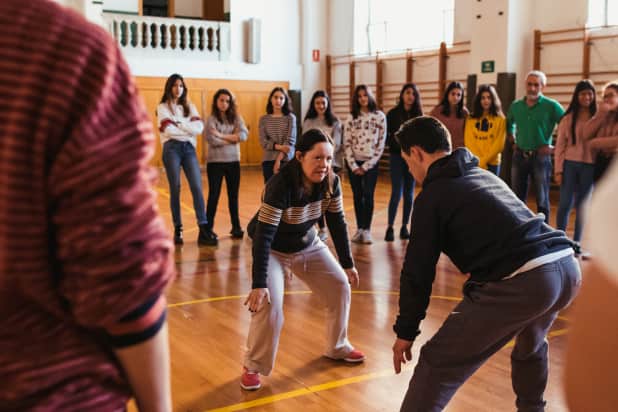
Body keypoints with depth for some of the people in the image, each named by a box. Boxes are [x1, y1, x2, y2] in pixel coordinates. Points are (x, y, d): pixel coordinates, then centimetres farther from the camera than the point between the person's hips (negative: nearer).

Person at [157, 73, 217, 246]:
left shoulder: (190, 106, 17)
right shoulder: (163, 107, 6)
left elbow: (199, 127, 2)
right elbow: (168, 130, -9)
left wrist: (180, 124, -7)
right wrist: (189, 130, 0)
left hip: (189, 148, 3)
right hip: (172, 149, -3)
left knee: (197, 187, -8)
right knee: (175, 189, 0)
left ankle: (204, 230, -13)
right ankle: (178, 229, 8)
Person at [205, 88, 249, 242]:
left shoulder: (236, 118, 6)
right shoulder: (211, 119, -4)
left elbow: (244, 135, -10)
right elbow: (213, 141, -18)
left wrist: (222, 135, -15)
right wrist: (233, 138, -9)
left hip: (233, 162, 3)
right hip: (215, 162, -3)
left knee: (233, 196, 10)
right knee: (214, 195, 3)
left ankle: (236, 227, 19)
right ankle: (208, 228, 10)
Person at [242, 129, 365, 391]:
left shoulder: (331, 182, -17)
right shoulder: (281, 185, -35)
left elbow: (337, 223, -4)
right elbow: (263, 235, -36)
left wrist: (348, 264, 0)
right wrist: (259, 284, -39)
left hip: (309, 245, 6)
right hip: (273, 250, -6)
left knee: (340, 286, 4)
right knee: (269, 303, -20)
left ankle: (337, 347, 26)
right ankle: (253, 366, 1)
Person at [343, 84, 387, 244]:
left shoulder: (380, 116, 0)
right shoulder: (352, 117, 3)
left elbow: (381, 143, -2)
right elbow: (347, 143, 1)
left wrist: (366, 166, -6)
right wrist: (353, 166, -7)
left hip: (371, 163, -1)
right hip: (354, 163, 2)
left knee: (368, 195, -8)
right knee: (357, 196, 5)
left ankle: (367, 230, -2)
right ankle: (359, 229, 13)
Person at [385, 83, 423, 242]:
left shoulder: (418, 114, 7)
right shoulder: (393, 114, 0)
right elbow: (386, 137, -1)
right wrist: (397, 142, -16)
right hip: (397, 156, -3)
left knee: (409, 194, 5)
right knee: (397, 193, -8)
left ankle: (404, 227, 14)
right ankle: (390, 227, 1)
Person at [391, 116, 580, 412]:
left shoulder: (432, 195, 3)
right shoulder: (485, 175, 27)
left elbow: (418, 272, 3)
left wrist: (405, 332, 14)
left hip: (519, 282, -8)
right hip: (567, 266, 9)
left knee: (437, 363, 0)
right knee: (531, 345, 38)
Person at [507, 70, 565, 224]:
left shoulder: (551, 106, -7)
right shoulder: (516, 106, 7)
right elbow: (509, 125, 25)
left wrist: (553, 147, -10)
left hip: (540, 157, -4)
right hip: (519, 156, 4)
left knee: (542, 199, 2)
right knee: (517, 198, 10)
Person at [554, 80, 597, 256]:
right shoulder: (568, 118, 2)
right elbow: (560, 145, 1)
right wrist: (558, 170, -4)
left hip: (590, 166, 1)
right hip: (570, 164, -1)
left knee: (583, 205, 7)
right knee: (565, 204, 0)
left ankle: (577, 242, 15)